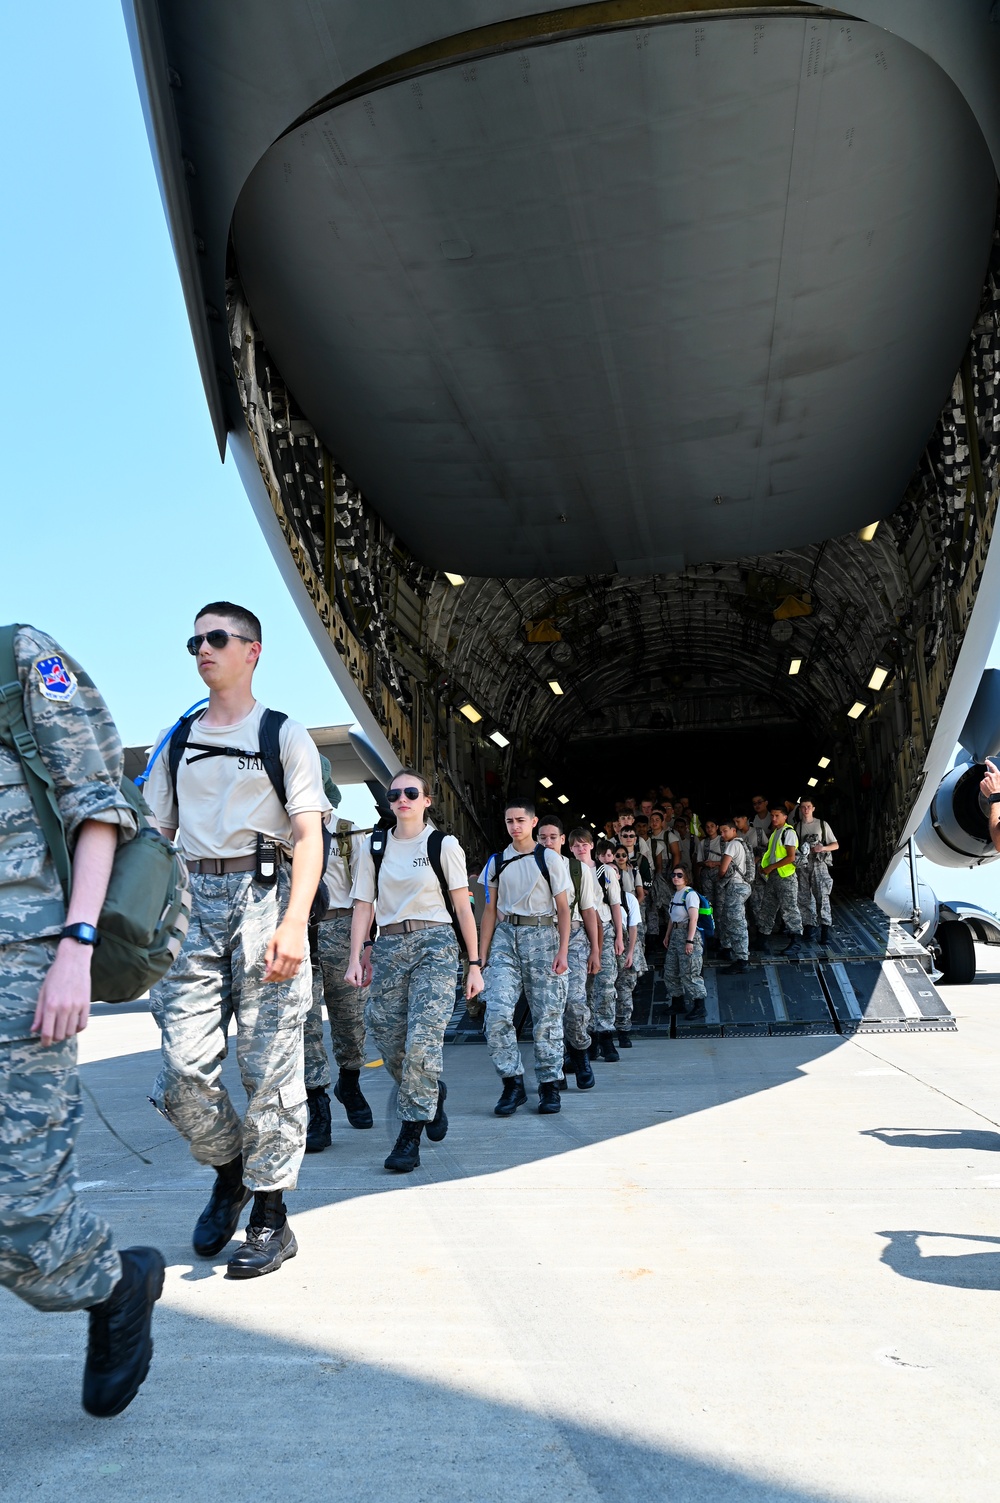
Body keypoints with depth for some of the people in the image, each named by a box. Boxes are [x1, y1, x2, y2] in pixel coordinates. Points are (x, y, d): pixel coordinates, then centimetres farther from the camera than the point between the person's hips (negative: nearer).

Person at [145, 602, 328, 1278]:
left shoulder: (285, 735, 5)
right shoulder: (176, 740, 18)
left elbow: (309, 837, -4)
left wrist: (294, 923, -19)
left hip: (264, 893, -3)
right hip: (194, 900, 4)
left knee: (269, 1065, -2)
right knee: (185, 1067, -3)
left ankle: (271, 1216, 11)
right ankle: (229, 1170, 24)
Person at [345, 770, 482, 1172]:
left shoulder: (444, 845, 2)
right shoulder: (373, 848, 10)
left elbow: (462, 907, 1)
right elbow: (363, 906, 7)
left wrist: (474, 964, -2)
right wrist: (356, 959, -4)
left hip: (435, 945, -3)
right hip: (388, 947, 4)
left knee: (422, 1038, -14)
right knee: (389, 1042, 4)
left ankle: (410, 1136, -4)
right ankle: (433, 1094, 33)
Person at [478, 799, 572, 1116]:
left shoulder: (550, 859, 2)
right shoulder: (497, 862, 10)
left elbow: (563, 908, 1)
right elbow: (490, 910, 13)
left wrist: (563, 951, -8)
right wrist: (481, 954, 8)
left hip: (542, 935, -2)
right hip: (506, 937, 2)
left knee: (547, 1014, 0)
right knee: (497, 1013, -11)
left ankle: (549, 1085, 12)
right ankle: (513, 1083, 2)